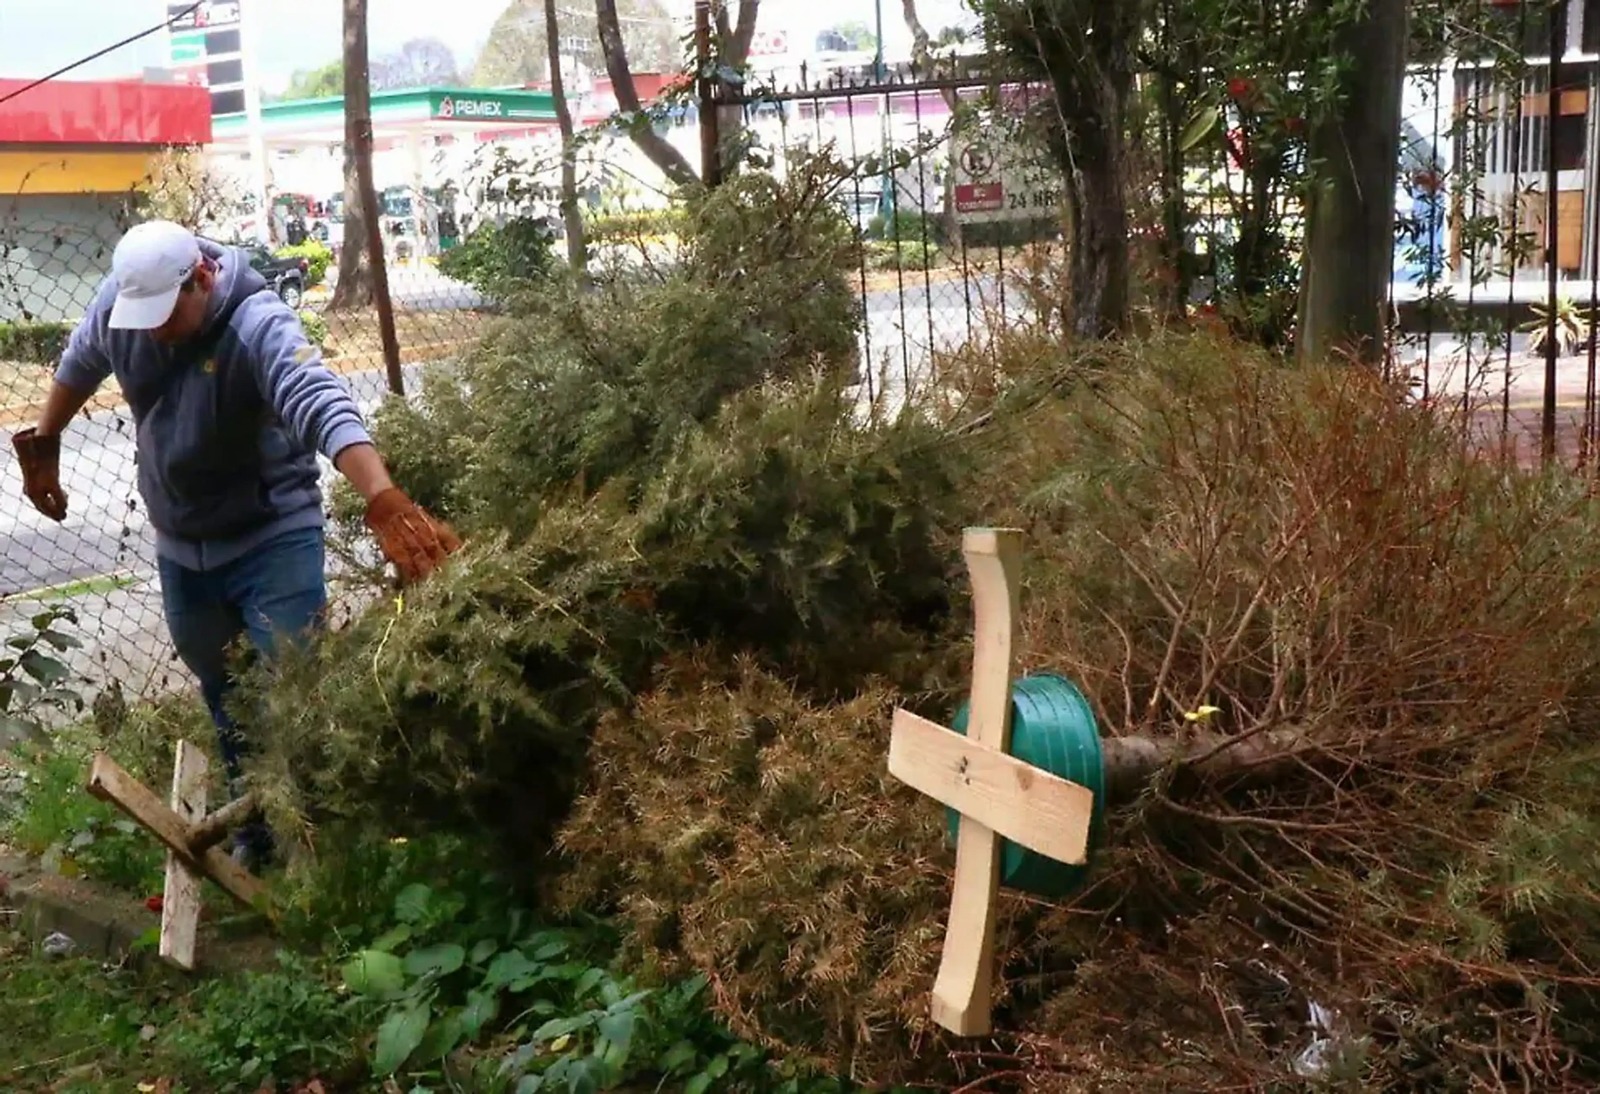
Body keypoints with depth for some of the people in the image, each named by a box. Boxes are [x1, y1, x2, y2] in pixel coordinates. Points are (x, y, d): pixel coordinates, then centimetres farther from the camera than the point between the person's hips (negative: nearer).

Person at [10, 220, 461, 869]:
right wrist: (42, 445, 20)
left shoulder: (258, 325, -29)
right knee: (224, 694, 17)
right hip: (180, 546, 6)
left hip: (273, 538, -5)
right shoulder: (118, 302, -11)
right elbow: (78, 366, 12)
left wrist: (384, 504, -61)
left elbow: (325, 407, -46)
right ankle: (253, 827, 34)